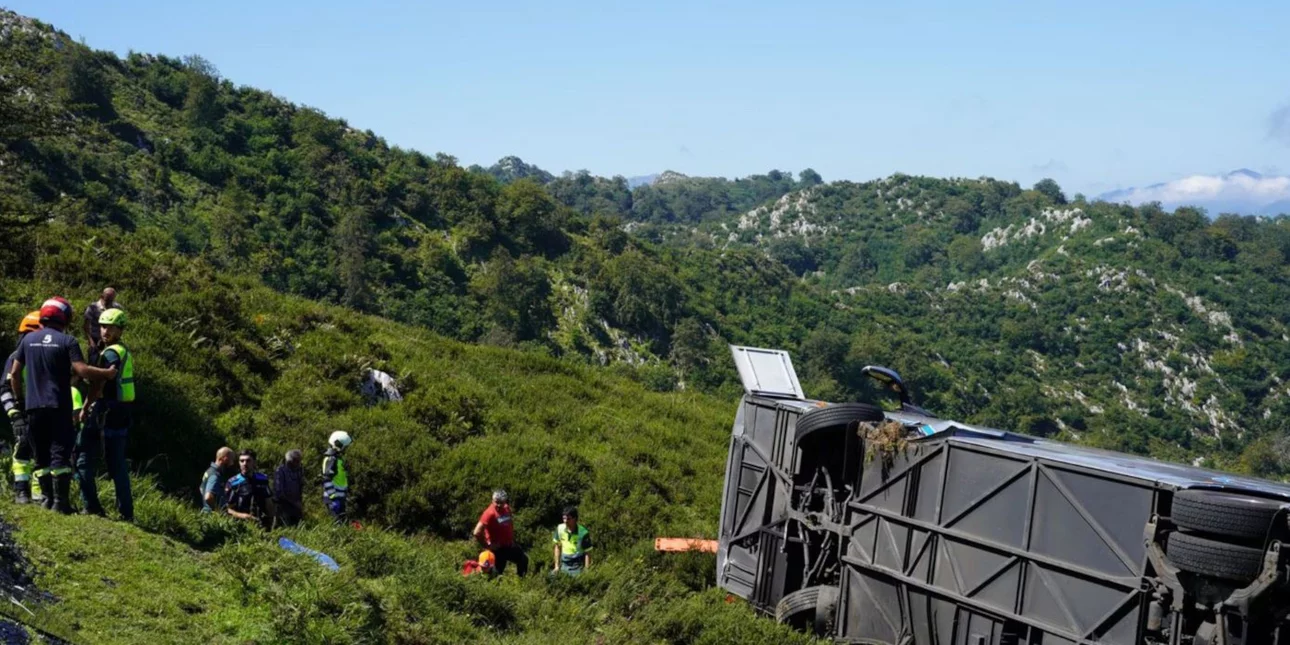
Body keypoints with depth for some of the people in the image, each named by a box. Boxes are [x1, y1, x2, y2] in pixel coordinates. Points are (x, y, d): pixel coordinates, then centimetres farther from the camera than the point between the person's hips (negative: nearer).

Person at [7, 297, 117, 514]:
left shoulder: (28, 340, 8)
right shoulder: (67, 341, -6)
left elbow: (14, 373, 12)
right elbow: (82, 370, -16)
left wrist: (19, 396, 25)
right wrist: (107, 373, -2)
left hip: (33, 407, 4)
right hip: (58, 407, -4)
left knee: (42, 455, 12)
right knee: (60, 453, -4)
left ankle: (47, 498, 13)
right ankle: (61, 501, -9)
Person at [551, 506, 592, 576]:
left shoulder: (583, 533, -19)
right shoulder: (560, 528, -4)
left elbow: (587, 554, -13)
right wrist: (557, 566, 9)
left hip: (577, 569, -5)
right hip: (564, 567, 5)